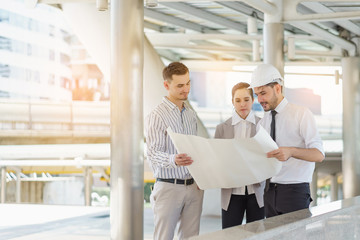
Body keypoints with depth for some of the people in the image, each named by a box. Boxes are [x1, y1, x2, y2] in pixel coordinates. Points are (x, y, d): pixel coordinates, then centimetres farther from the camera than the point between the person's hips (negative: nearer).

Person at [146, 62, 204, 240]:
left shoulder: (191, 115, 16)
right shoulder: (157, 115, -7)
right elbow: (153, 154, -15)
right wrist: (173, 160, -35)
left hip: (193, 186, 6)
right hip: (168, 186, -6)